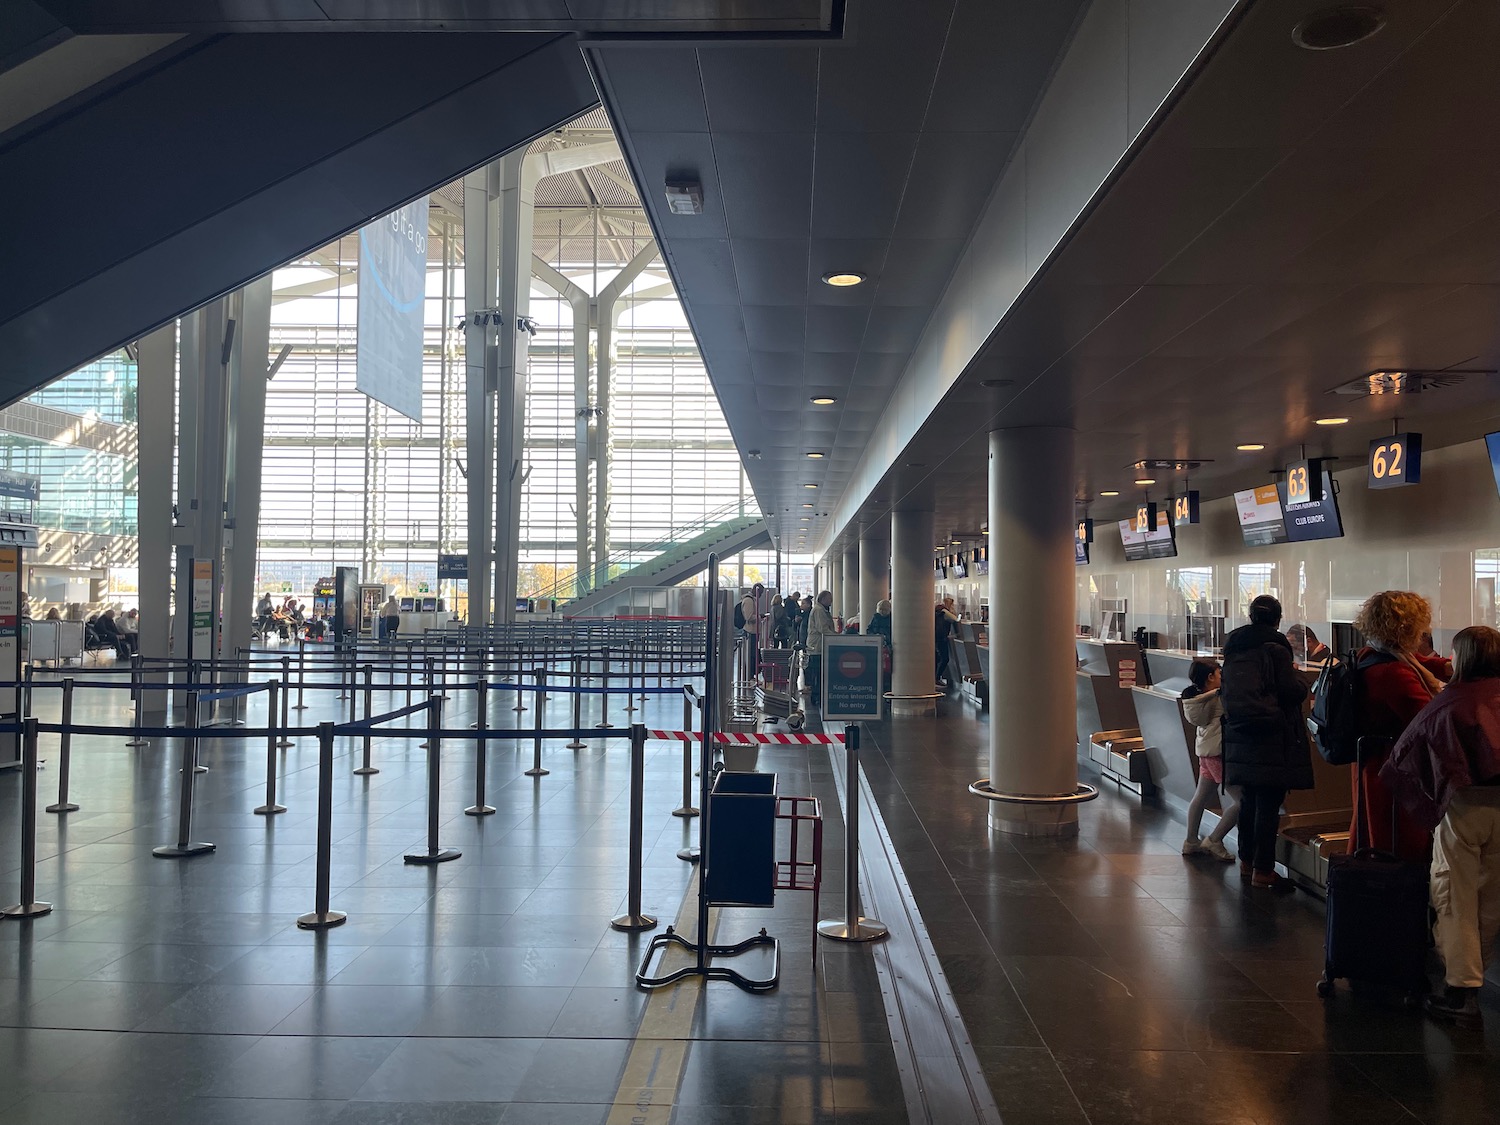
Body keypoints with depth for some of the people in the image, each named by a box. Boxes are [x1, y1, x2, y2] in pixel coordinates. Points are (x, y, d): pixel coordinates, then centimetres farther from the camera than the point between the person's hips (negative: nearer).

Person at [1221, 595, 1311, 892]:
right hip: (1271, 738, -7)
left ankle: (1247, 861, 26)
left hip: (1239, 735, 7)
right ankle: (1263, 870, 1)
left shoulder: (1233, 647, 9)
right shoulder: (1275, 648, -11)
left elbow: (1225, 692, 15)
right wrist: (1297, 676, 7)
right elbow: (1294, 692, -12)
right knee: (1268, 804, -2)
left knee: (1248, 800, 17)